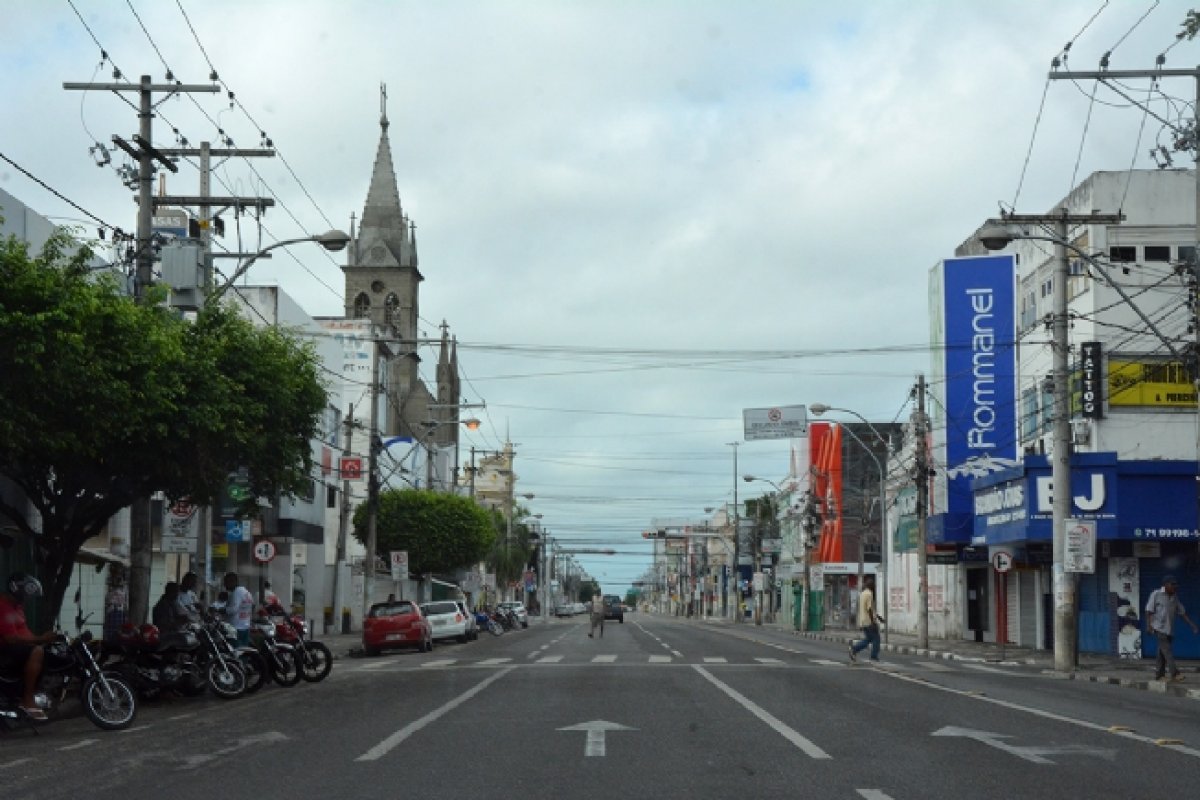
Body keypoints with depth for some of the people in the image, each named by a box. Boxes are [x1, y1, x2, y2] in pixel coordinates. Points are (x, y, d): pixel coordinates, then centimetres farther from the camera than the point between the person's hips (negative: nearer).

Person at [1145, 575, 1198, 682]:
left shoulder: (1175, 597, 10)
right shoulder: (1156, 594, -5)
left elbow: (1182, 612, 13)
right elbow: (1149, 611, -7)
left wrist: (1192, 624, 5)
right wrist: (1148, 626, -15)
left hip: (1170, 629, 6)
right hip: (1159, 628, -6)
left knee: (1163, 653, 7)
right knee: (1167, 650, -14)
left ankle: (1159, 675, 12)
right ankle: (1174, 674, -21)